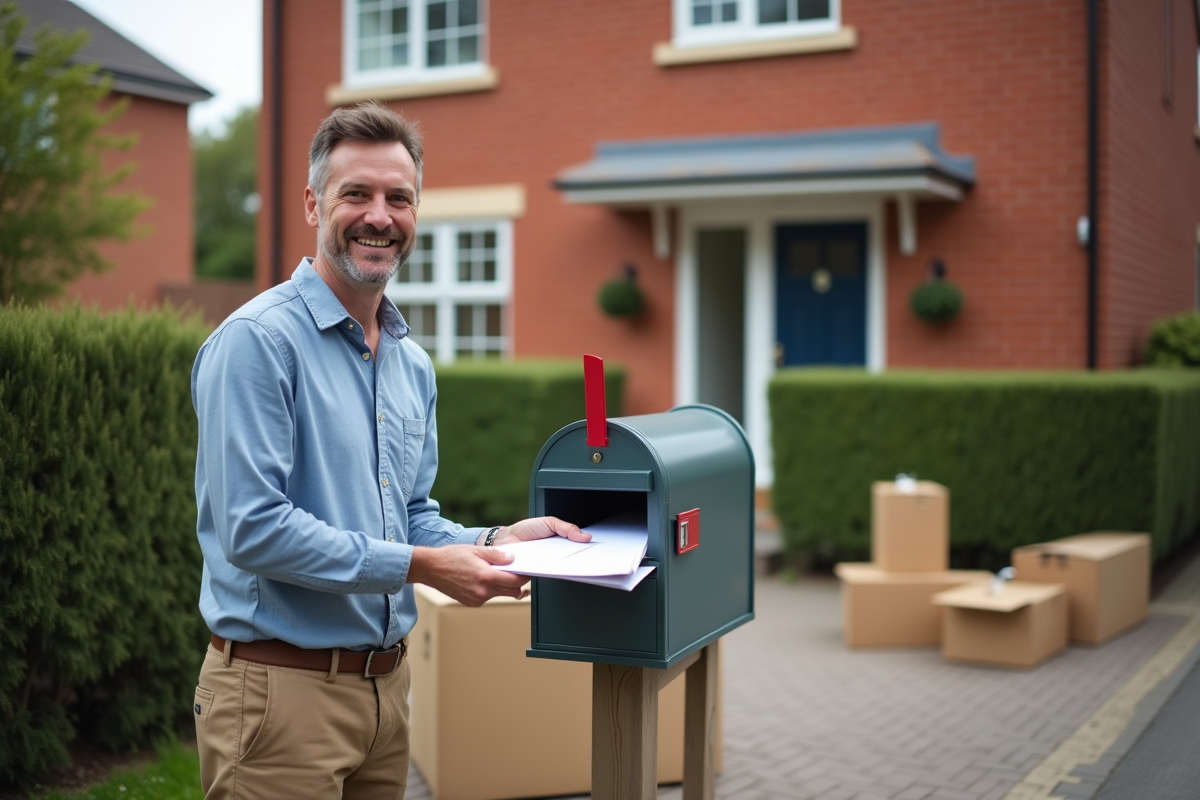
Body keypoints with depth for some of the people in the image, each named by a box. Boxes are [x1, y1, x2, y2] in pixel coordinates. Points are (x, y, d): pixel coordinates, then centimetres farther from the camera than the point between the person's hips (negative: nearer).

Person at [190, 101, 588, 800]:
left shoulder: (413, 364, 12)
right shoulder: (257, 340, -14)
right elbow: (253, 527, -21)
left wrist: (492, 542, 0)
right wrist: (420, 566, -20)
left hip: (387, 681, 8)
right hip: (282, 685, -7)